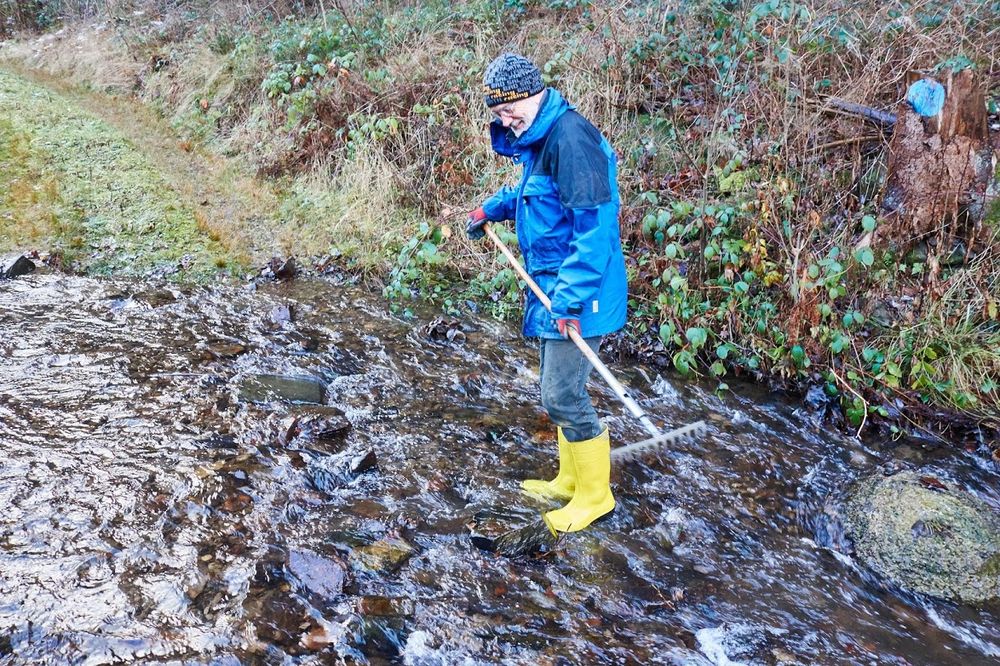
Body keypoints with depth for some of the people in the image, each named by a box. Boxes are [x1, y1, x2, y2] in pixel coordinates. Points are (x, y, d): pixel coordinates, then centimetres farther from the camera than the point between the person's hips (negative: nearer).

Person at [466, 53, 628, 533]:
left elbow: (595, 223, -25)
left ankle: (595, 495, 13)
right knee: (556, 389, 18)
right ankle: (570, 480, 33)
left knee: (563, 395, -4)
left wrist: (570, 297, -26)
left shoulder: (571, 137, -20)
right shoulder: (537, 138, 11)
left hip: (577, 293, -10)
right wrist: (492, 208, 14)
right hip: (549, 288, 10)